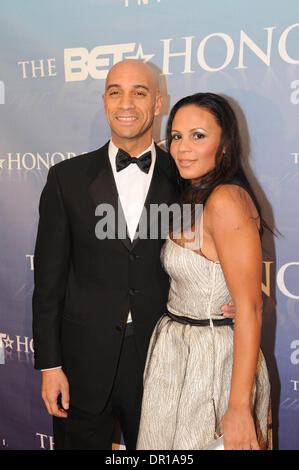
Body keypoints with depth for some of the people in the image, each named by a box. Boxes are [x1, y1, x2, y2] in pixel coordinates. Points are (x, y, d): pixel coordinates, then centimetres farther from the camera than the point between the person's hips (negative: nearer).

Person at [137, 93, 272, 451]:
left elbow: (249, 308, -23)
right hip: (177, 354, 9)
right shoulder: (193, 197, 9)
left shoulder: (226, 200, -20)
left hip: (212, 362, -8)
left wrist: (239, 408, -22)